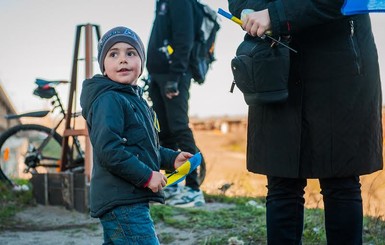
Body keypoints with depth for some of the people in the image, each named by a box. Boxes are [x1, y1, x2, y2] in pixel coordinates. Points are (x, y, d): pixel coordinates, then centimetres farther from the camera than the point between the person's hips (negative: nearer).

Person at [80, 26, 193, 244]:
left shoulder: (136, 100, 21)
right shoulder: (108, 100, -12)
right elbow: (107, 149, -23)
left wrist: (171, 158, 14)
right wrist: (146, 176, -20)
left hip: (131, 199, 11)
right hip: (121, 202, -11)